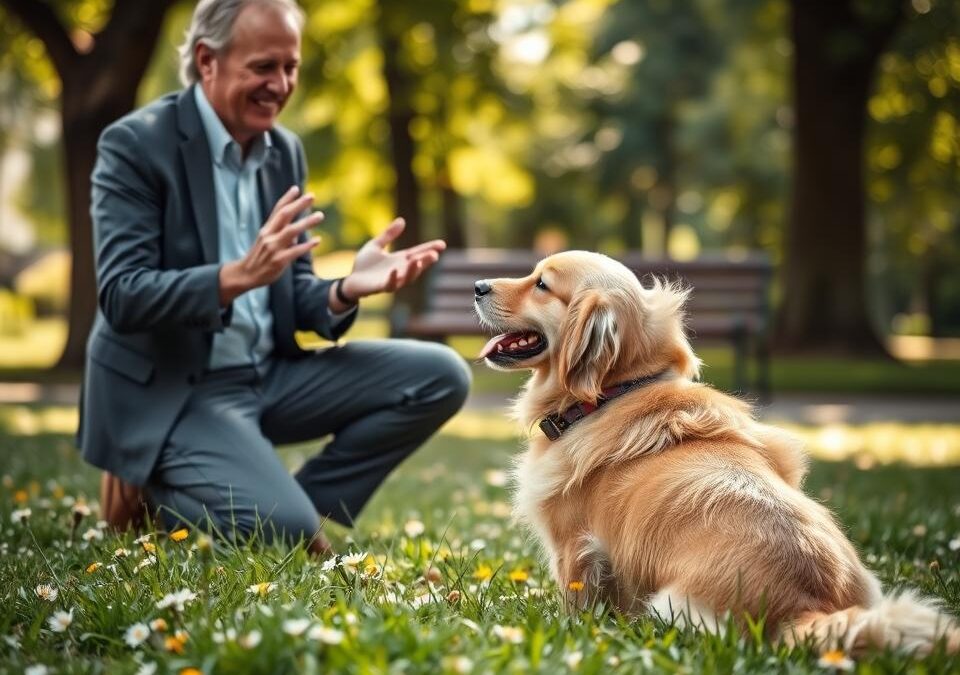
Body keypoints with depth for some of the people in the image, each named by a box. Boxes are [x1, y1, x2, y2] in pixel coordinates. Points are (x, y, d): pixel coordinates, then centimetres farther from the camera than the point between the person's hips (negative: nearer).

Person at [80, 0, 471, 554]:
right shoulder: (135, 145, -13)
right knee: (284, 532, -26)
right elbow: (121, 298, -21)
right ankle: (154, 495, 3)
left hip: (268, 376, 7)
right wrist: (238, 275, -36)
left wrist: (347, 290, -14)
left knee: (441, 376, -4)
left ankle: (304, 513, 2)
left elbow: (293, 296, 10)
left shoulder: (285, 150, 8)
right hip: (168, 394, -7)